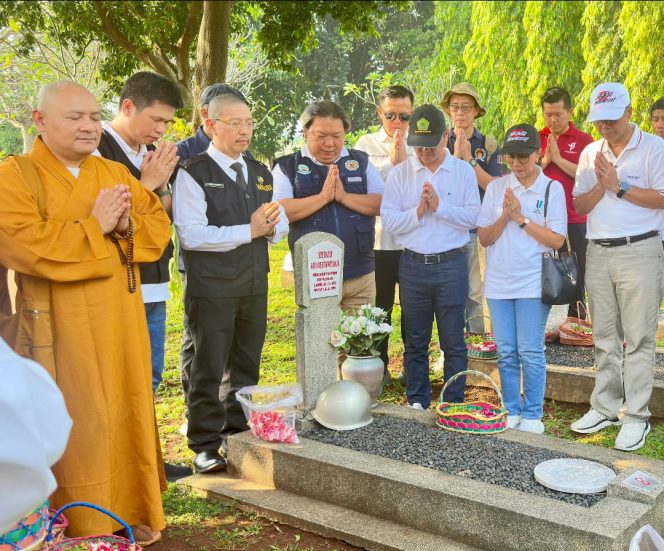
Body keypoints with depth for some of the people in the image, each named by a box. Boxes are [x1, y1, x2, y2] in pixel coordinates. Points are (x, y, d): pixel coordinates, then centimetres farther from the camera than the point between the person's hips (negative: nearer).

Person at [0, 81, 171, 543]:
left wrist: (127, 224, -11)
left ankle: (132, 510, 28)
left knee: (127, 413, 13)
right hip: (65, 327, -5)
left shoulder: (116, 173, 12)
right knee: (81, 424, 0)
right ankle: (87, 526, 16)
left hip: (122, 321, 6)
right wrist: (95, 226, -16)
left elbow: (160, 226, 10)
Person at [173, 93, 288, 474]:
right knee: (209, 368, 3)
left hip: (255, 284, 7)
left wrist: (271, 227, -8)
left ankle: (240, 434, 31)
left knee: (247, 365, 16)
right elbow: (192, 235, -18)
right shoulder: (194, 174, -8)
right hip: (211, 287, -6)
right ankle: (206, 444, 17)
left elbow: (282, 226, 16)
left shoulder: (261, 174, 13)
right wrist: (249, 231, -18)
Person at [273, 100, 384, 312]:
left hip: (361, 275, 3)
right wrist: (323, 197, -17)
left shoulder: (361, 162, 9)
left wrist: (344, 196, -13)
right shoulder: (287, 167, 1)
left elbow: (384, 204, 0)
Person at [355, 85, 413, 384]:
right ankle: (379, 367, 24)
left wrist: (405, 158, -12)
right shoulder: (366, 144, 4)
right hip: (379, 239, -1)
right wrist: (391, 160, -10)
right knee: (380, 307, 10)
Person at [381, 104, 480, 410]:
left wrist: (439, 206, -15)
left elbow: (473, 217, -6)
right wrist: (417, 212, -16)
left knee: (453, 342, 5)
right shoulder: (400, 173, 4)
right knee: (415, 342, 11)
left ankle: (454, 405, 18)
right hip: (413, 266, 1)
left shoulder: (463, 171, 2)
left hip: (451, 265, -1)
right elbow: (388, 221, -3)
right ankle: (417, 403, 24)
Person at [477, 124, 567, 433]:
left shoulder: (552, 188, -2)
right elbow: (484, 238, 3)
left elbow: (557, 240, -9)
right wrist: (504, 216, -13)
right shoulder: (496, 188, 6)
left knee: (530, 352, 0)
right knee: (506, 352, 10)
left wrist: (520, 217, -14)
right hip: (498, 282, 3)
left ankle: (532, 415, 14)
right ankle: (511, 411, 23)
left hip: (533, 283, -3)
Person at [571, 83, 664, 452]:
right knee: (604, 337, 11)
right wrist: (600, 186, -8)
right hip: (598, 252, 5)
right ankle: (605, 408, 21)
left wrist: (619, 186, -14)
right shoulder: (591, 153, 13)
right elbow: (580, 206, 9)